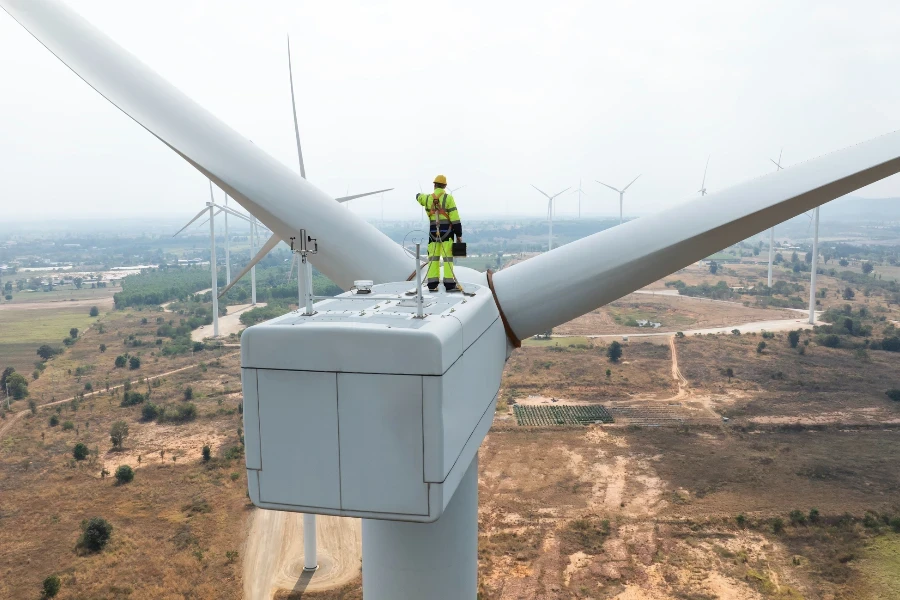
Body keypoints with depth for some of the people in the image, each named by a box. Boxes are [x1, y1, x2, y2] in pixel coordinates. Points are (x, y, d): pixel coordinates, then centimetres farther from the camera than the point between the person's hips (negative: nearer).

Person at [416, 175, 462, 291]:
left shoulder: (428, 198, 5)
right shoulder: (448, 198, -6)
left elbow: (418, 196, 31)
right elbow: (455, 219, -10)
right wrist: (459, 234, -4)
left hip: (433, 232, 3)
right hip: (446, 231, -3)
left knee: (433, 258, 8)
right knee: (447, 258, -3)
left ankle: (432, 284, 6)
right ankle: (449, 284, -5)